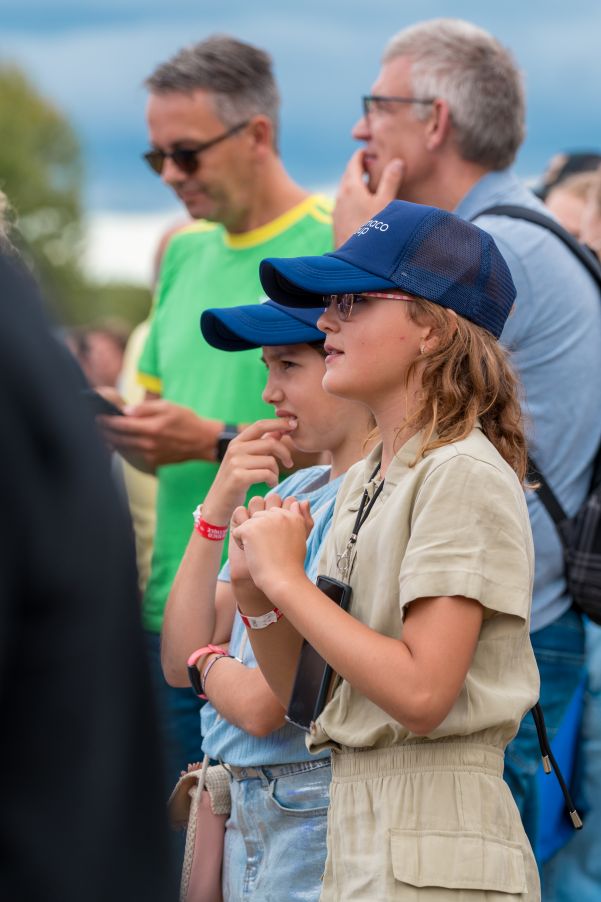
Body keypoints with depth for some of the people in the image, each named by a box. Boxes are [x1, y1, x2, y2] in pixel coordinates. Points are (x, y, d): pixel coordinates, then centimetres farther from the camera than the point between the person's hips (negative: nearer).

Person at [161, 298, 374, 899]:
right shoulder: (290, 491, 11)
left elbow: (262, 705, -19)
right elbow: (179, 661, 6)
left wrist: (209, 665, 3)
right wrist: (217, 508, -2)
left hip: (314, 821, -8)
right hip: (247, 817, 8)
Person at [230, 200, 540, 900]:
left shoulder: (464, 474, -12)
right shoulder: (359, 482, 13)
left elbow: (420, 693, -22)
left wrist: (285, 579, -14)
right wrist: (255, 592, -4)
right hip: (353, 829, 8)